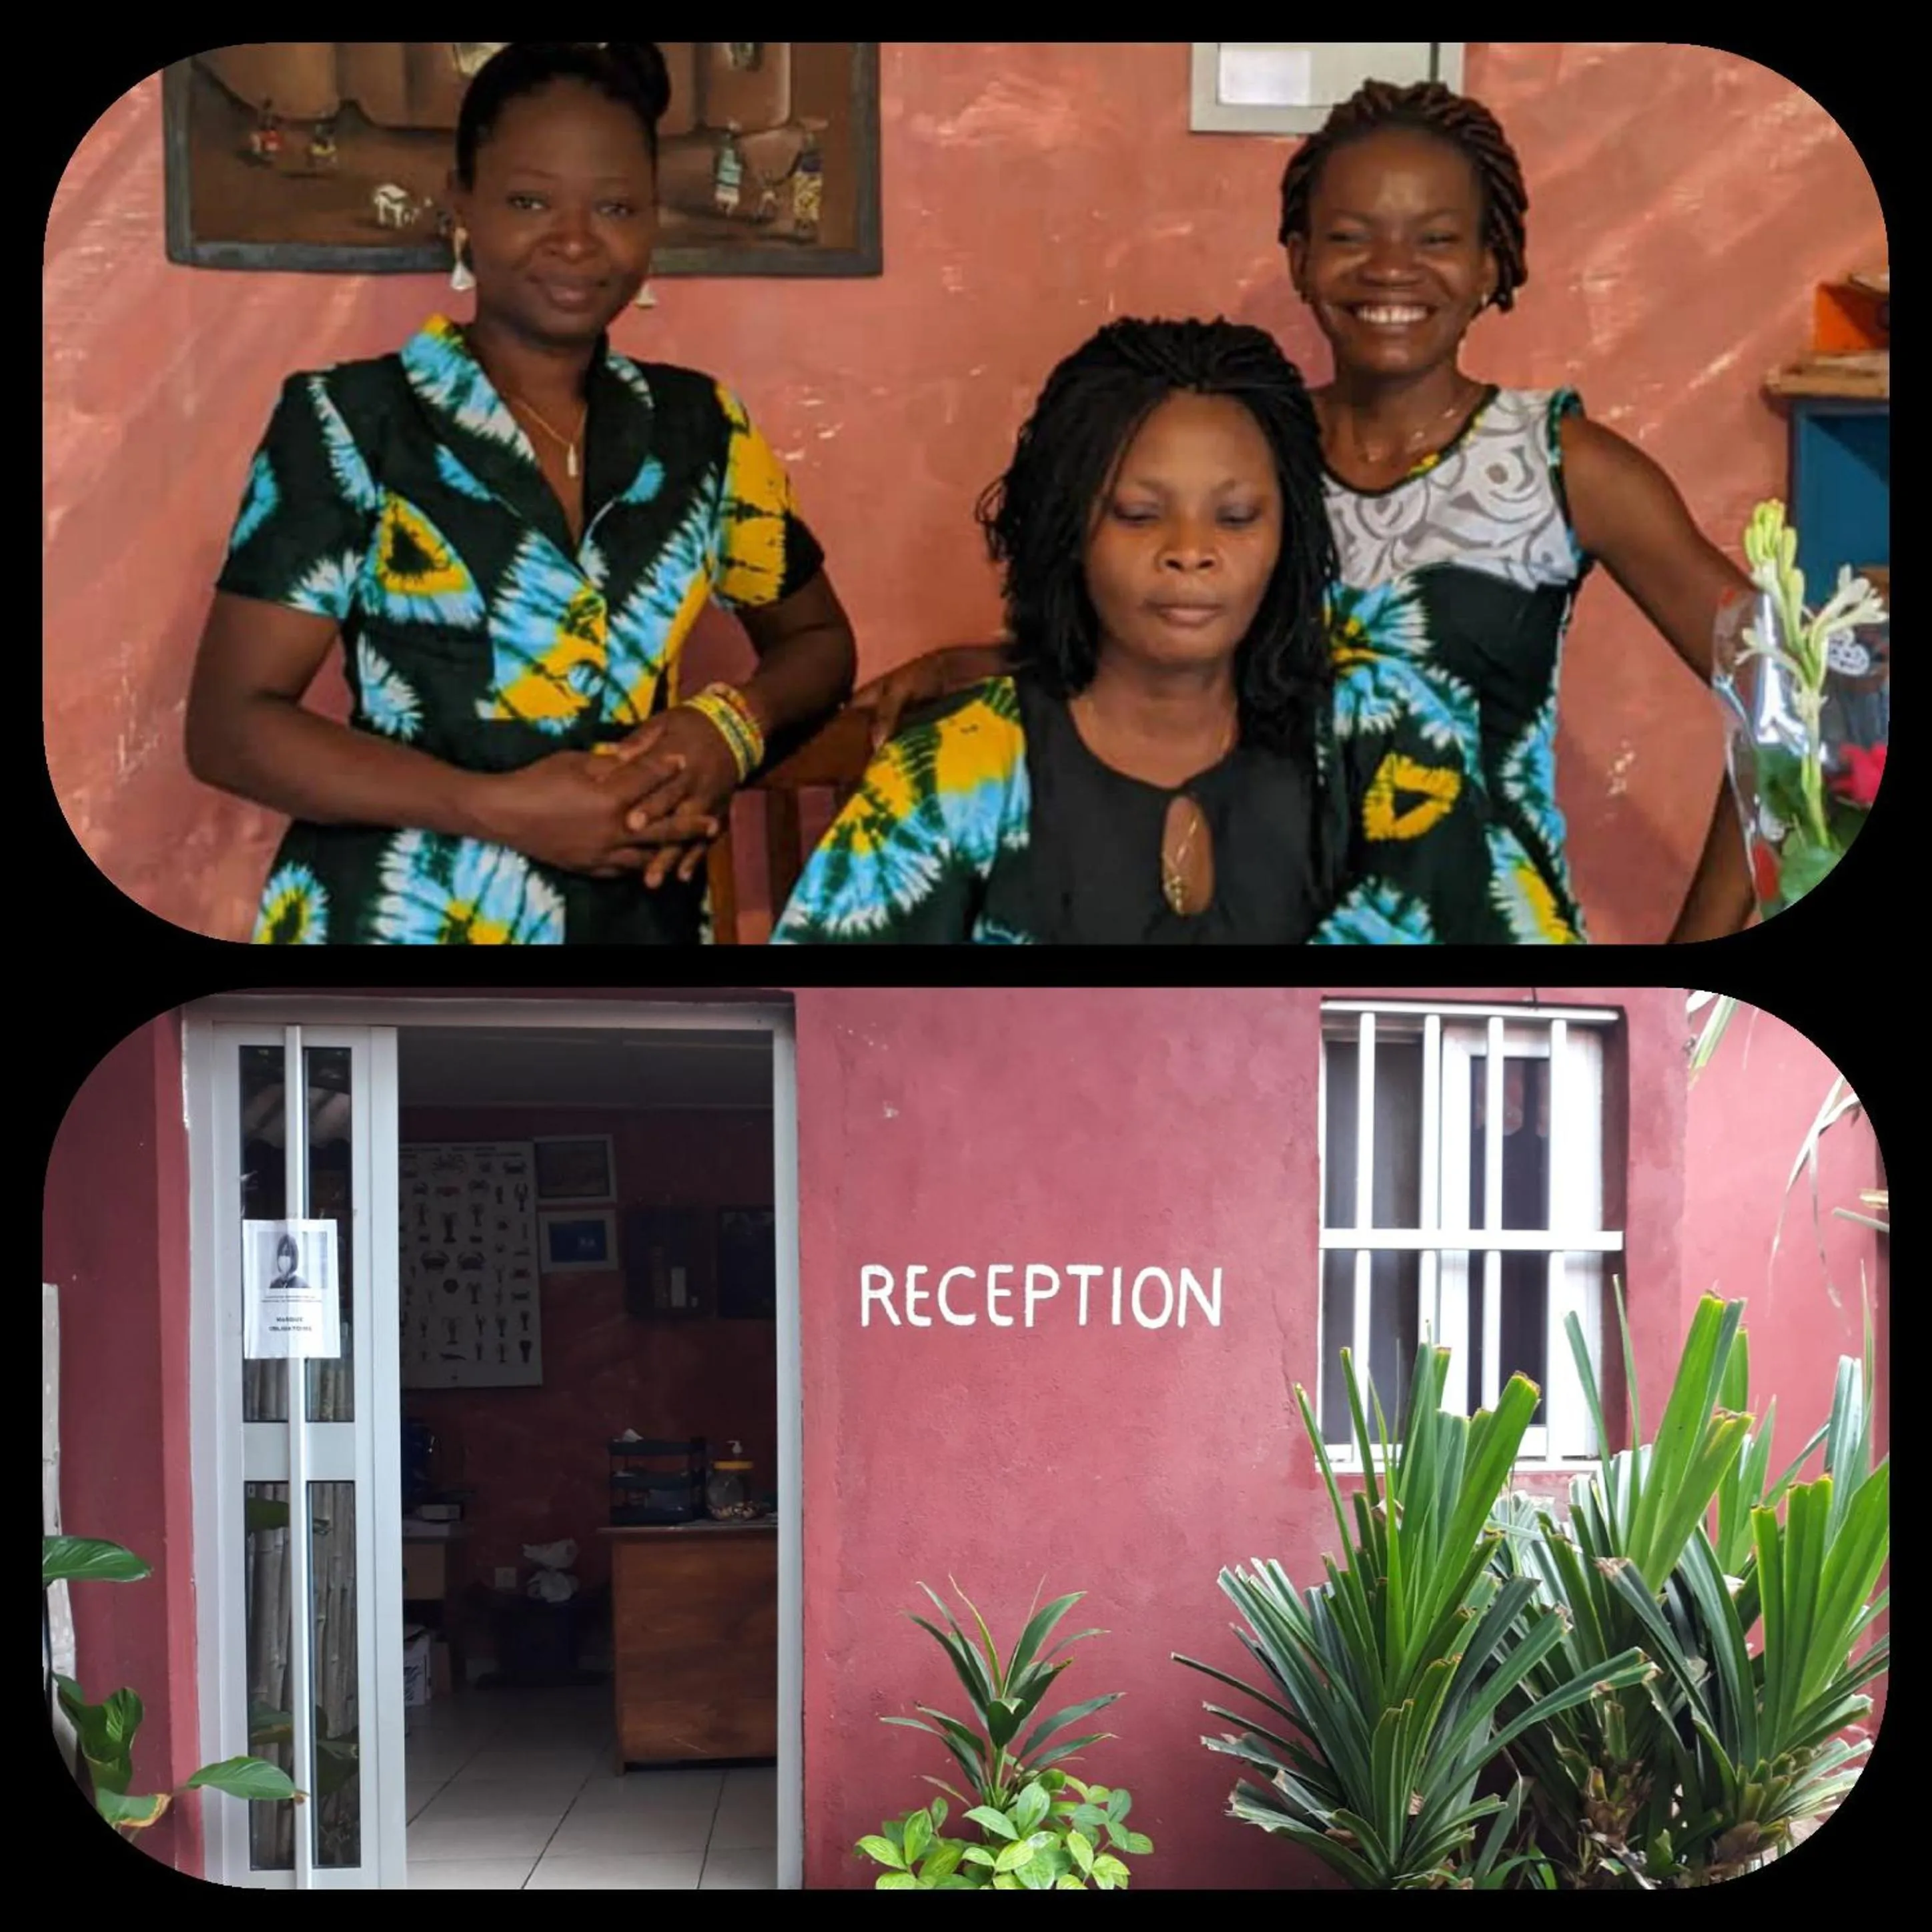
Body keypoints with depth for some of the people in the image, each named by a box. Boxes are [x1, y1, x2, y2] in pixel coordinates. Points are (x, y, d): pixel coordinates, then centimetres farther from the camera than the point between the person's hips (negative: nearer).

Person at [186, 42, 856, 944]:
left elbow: (815, 638, 14)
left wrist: (731, 726, -9)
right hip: (394, 921, -3)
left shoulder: (702, 430, 2)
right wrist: (503, 808, -21)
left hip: (640, 921, 3)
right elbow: (230, 724, -10)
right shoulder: (348, 423, -7)